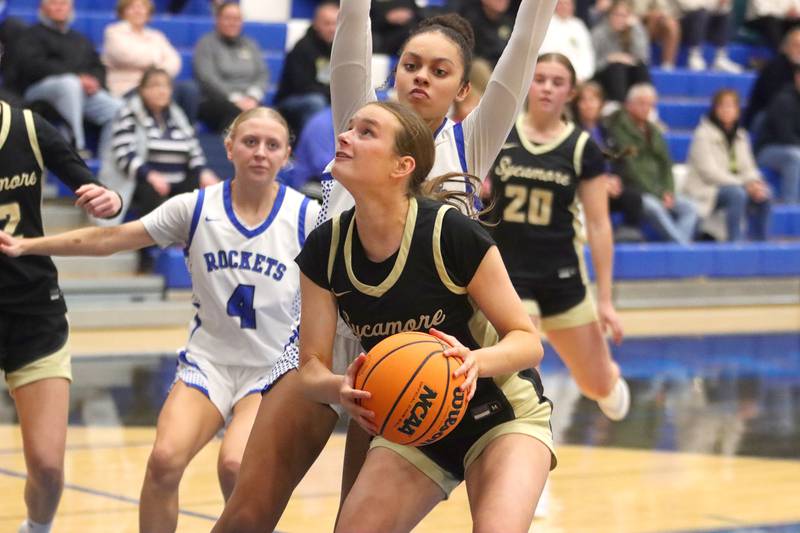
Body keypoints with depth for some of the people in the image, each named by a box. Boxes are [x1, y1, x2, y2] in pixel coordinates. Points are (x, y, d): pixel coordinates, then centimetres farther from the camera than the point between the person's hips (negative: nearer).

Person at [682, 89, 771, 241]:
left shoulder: (740, 136, 13)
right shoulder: (704, 134, -8)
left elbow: (747, 168, 11)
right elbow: (709, 172, -17)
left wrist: (755, 183, -15)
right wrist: (745, 185, -22)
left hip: (733, 186, 7)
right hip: (703, 192, -7)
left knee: (763, 195, -16)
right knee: (737, 193, -33)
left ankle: (758, 241, -10)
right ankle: (734, 241, -33)